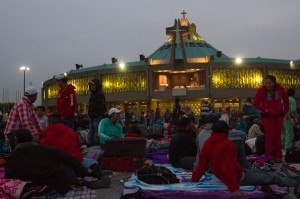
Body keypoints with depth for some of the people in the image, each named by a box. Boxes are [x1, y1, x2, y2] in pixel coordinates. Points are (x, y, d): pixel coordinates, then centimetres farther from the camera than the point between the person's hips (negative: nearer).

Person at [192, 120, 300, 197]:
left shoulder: (208, 143, -3)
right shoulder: (227, 144, -25)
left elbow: (202, 164, -2)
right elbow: (228, 167, -31)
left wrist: (195, 178, 7)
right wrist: (234, 187, -31)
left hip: (222, 176, 8)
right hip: (238, 178, -8)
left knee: (257, 171, 27)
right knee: (272, 178, 7)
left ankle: (280, 176, 45)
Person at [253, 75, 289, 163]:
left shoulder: (280, 89, -6)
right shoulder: (261, 90, -11)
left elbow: (286, 100, 12)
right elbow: (255, 104, -5)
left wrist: (286, 112, 13)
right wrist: (264, 110, -19)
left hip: (278, 116, 2)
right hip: (267, 116, -2)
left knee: (277, 136, 8)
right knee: (269, 136, -5)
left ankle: (278, 156, 18)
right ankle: (269, 156, 6)